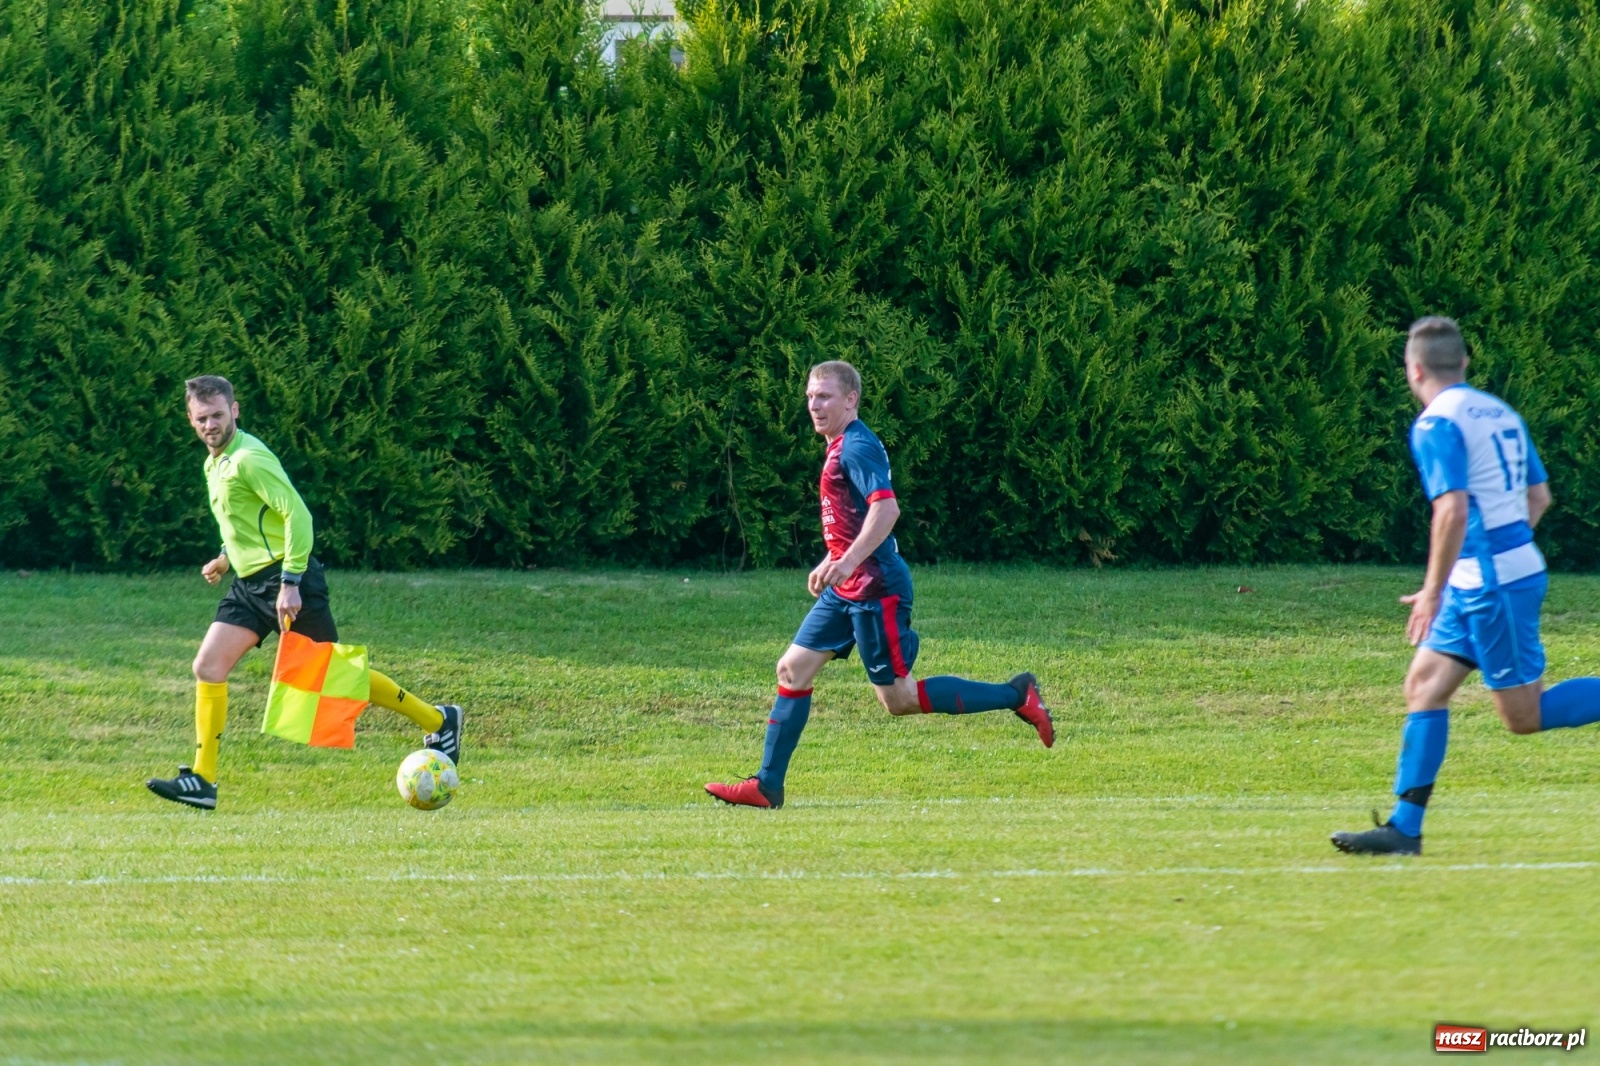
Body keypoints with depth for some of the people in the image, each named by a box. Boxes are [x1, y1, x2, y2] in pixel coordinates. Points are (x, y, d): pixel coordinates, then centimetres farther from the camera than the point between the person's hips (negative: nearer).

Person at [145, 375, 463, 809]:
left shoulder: (248, 459, -17)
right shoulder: (215, 463, 13)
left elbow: (297, 514, -22)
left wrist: (290, 584, -25)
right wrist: (228, 557, 24)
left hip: (286, 582, -9)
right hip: (249, 584, 9)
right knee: (207, 668, -4)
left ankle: (438, 720, 14)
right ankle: (202, 781, -3)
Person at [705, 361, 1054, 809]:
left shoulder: (856, 448, -15)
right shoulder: (841, 447, 15)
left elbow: (886, 507, -29)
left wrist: (848, 562, -35)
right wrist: (829, 564, 29)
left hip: (875, 588, -10)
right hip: (846, 590, 10)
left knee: (897, 698, -5)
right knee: (793, 670, 6)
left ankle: (1015, 696, 3)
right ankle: (767, 785, 8)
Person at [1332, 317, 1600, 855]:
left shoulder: (1437, 424, -13)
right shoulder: (1502, 413, 13)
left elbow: (1453, 510, -22)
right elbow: (1539, 496, 18)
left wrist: (1432, 592, -17)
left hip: (1492, 586, -9)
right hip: (1517, 567, 9)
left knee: (1525, 716, -3)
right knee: (1423, 687, 8)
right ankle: (1405, 827, 6)